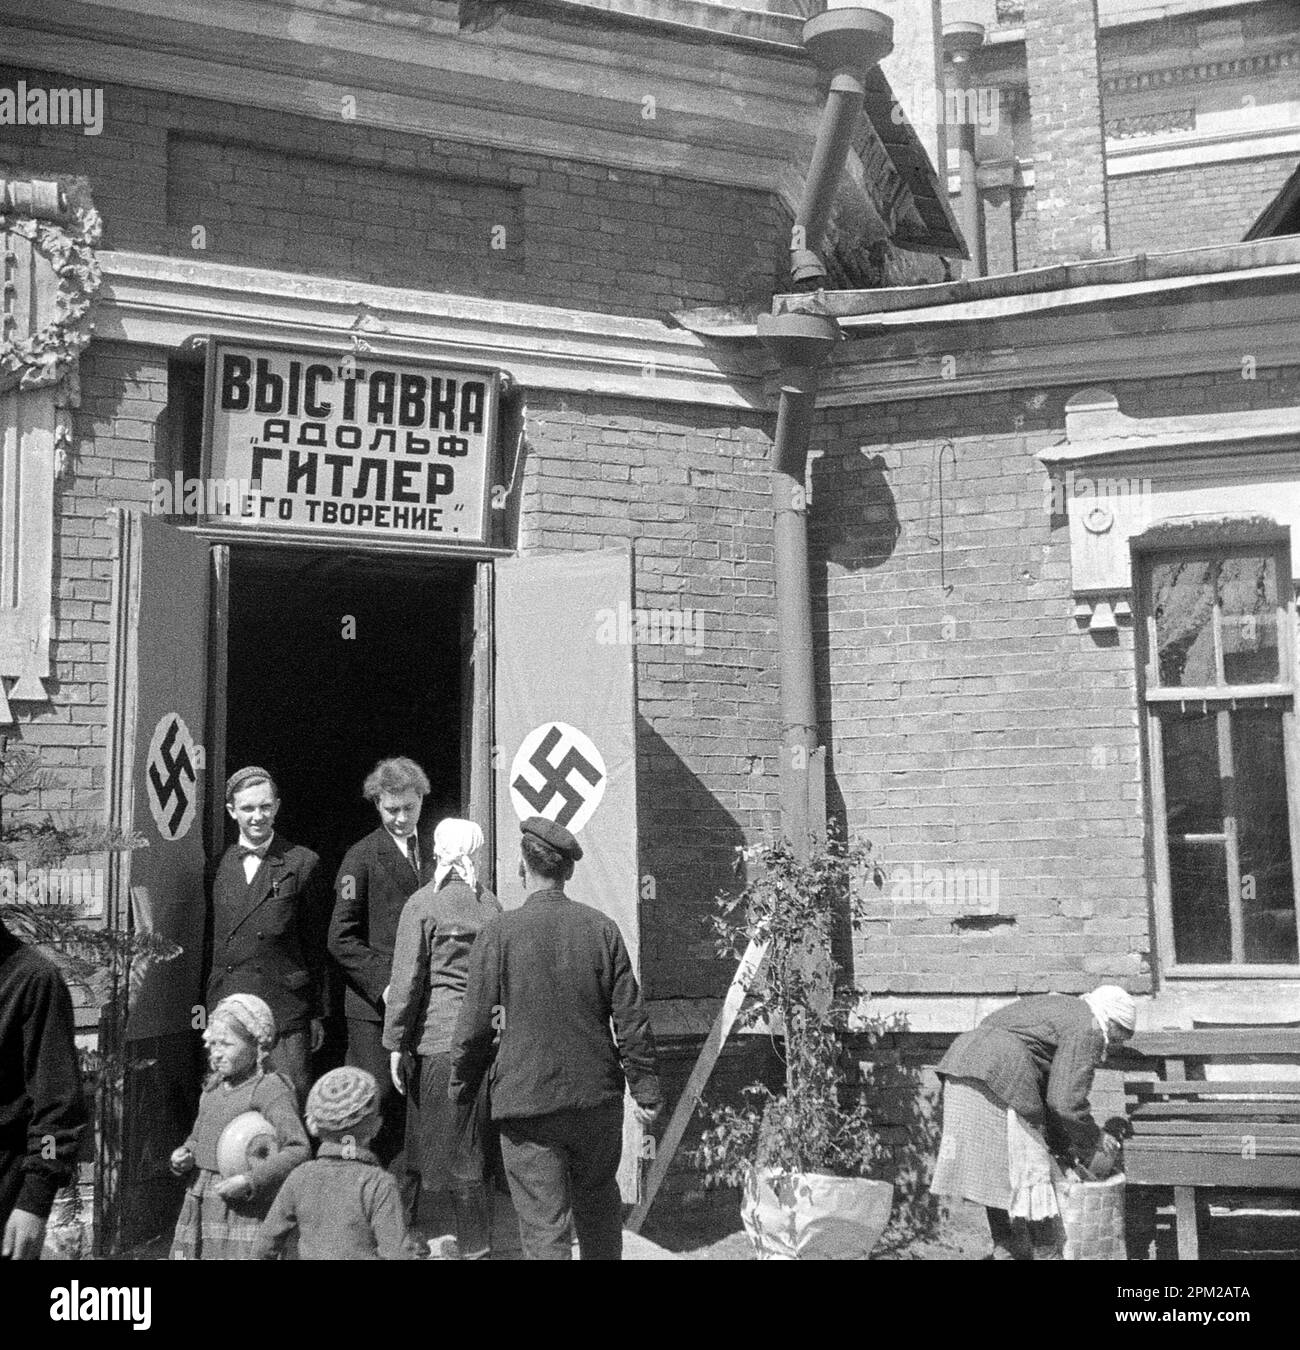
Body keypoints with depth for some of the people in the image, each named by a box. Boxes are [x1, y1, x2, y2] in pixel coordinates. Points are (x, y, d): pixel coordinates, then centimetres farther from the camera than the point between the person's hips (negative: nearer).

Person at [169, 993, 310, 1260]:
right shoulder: (214, 1085, 13)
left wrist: (249, 1181, -25)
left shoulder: (271, 1089, -11)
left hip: (244, 1209, -8)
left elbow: (299, 1151, -19)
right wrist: (183, 1157, 3)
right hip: (199, 1210, 8)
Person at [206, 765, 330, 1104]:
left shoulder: (302, 864, 1)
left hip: (285, 1009, -3)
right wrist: (204, 1007, 9)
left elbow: (317, 945, 3)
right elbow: (207, 940, 14)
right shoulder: (217, 864, 9)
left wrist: (317, 1013, 2)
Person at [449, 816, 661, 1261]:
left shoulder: (499, 933, -10)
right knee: (598, 1201, 23)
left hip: (526, 1098, -3)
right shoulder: (602, 928, -2)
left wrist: (461, 1086, 9)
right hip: (597, 1095, 3)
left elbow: (476, 1025, -6)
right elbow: (632, 1019, 0)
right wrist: (646, 1088, 8)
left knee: (543, 1224, 2)